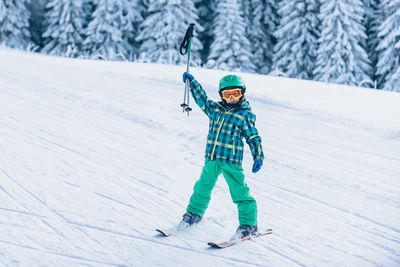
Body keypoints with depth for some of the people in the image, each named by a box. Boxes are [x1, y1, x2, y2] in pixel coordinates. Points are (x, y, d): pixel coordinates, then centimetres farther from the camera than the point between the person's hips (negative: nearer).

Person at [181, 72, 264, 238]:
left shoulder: (246, 115, -1)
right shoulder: (215, 108, 11)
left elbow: (253, 138, 2)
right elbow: (202, 99, 28)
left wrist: (258, 157, -7)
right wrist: (192, 82, 29)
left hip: (231, 161, -5)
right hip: (212, 158, 5)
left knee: (239, 192, -6)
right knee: (203, 187, 19)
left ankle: (248, 224, 3)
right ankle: (194, 212, 39)